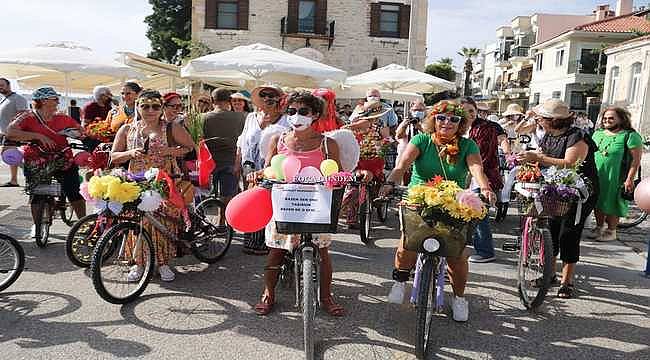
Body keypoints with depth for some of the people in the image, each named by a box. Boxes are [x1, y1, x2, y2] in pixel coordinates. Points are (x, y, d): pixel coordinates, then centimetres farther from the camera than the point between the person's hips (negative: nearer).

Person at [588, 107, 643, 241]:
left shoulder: (630, 136, -8)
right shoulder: (598, 133, 10)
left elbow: (636, 160, -12)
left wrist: (629, 179, -17)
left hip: (616, 178, -5)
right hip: (597, 177, 5)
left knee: (612, 205, 4)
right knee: (598, 203, 13)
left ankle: (611, 231, 18)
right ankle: (599, 227, 28)